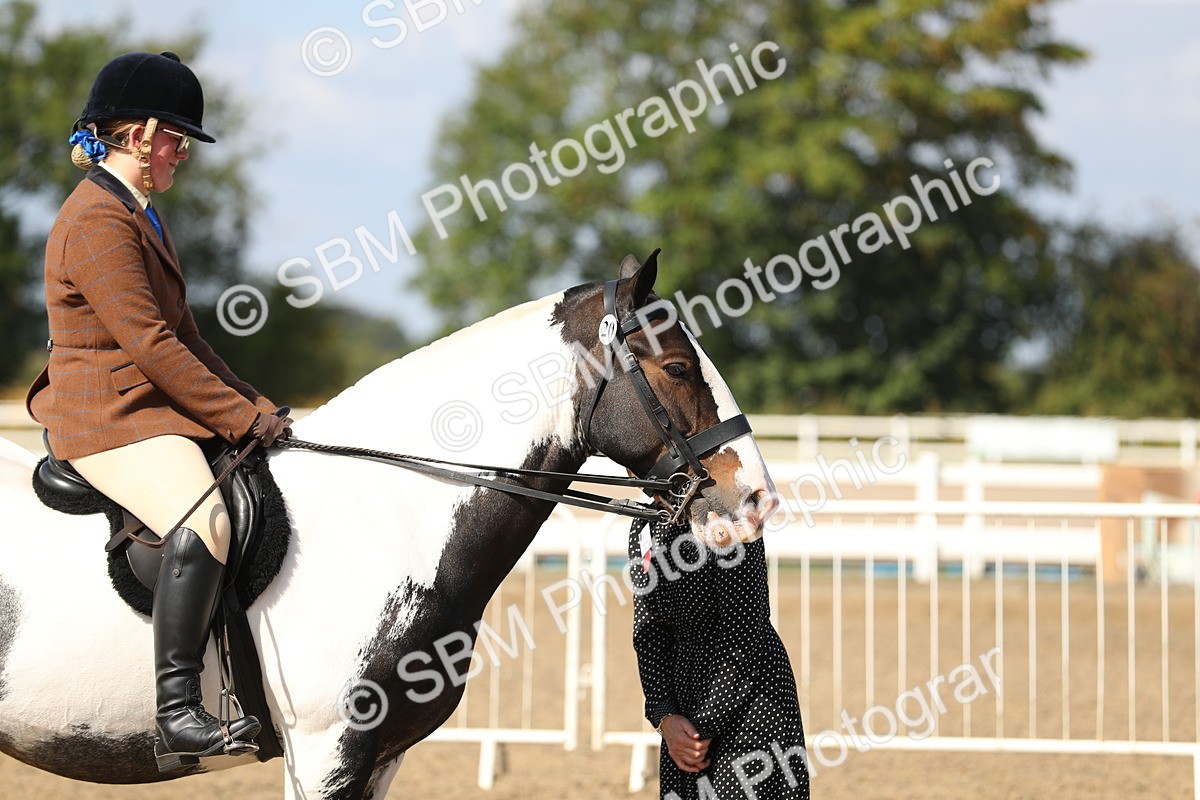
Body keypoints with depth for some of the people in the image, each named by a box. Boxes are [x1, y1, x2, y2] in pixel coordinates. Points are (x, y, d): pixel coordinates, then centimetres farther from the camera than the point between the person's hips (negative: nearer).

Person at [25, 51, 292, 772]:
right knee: (204, 518, -34)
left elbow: (184, 337, 23)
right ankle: (178, 713, -37)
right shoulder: (97, 220, -14)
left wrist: (255, 406, 11)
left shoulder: (145, 217, 20)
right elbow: (150, 345, -20)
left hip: (156, 407, 11)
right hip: (105, 417, -11)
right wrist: (242, 417, -17)